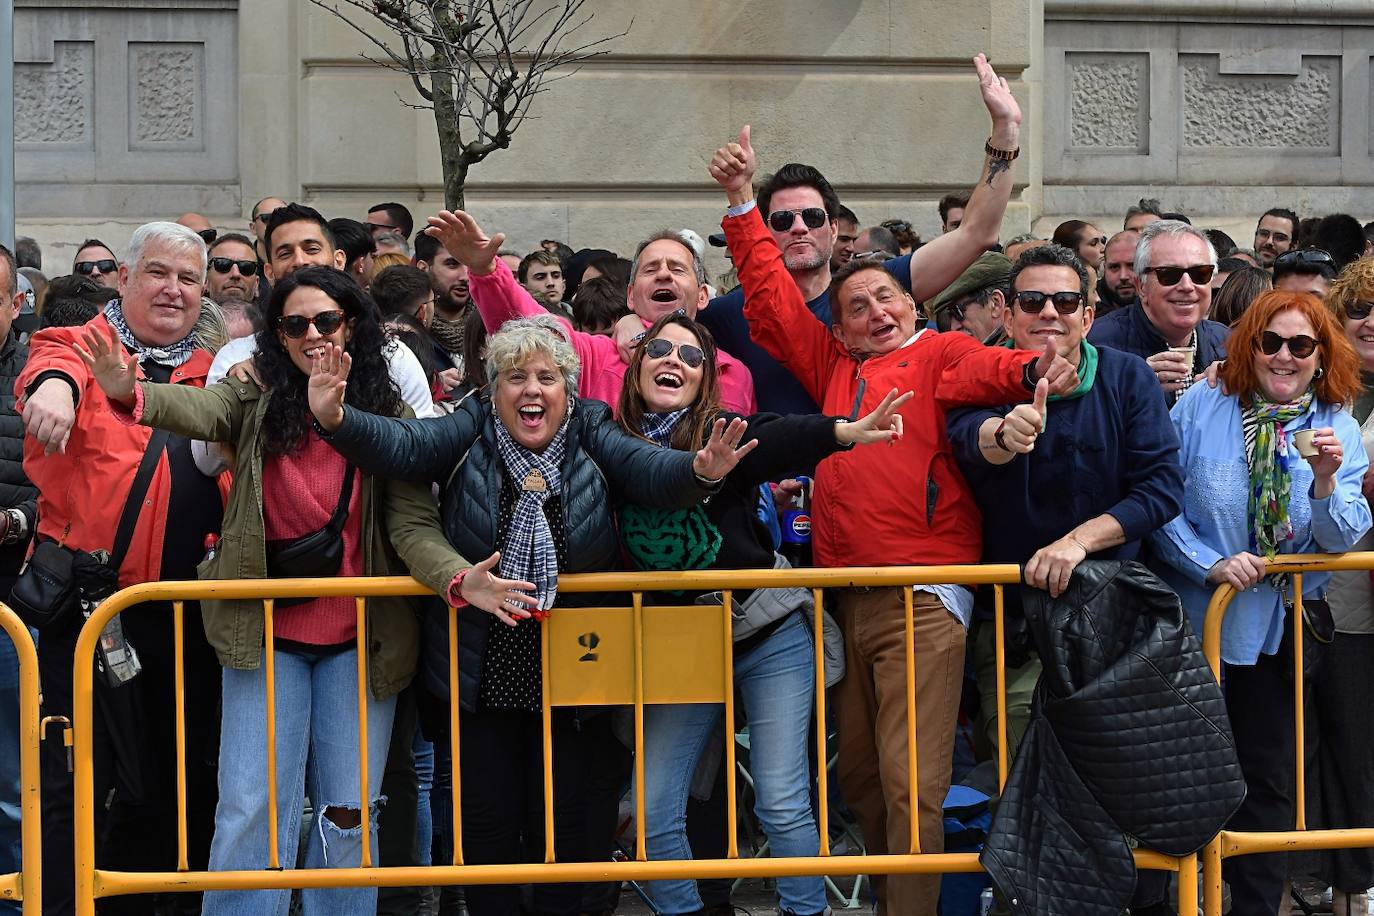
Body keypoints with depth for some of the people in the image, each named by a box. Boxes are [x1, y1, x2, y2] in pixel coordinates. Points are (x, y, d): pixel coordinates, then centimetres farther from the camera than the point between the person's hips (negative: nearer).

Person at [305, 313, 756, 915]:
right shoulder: (471, 432, -2)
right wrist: (336, 419, -35)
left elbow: (651, 471, -19)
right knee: (488, 818, 7)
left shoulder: (591, 435, -3)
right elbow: (401, 447, -15)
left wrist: (700, 472, -42)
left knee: (566, 818, 7)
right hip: (483, 675, 1)